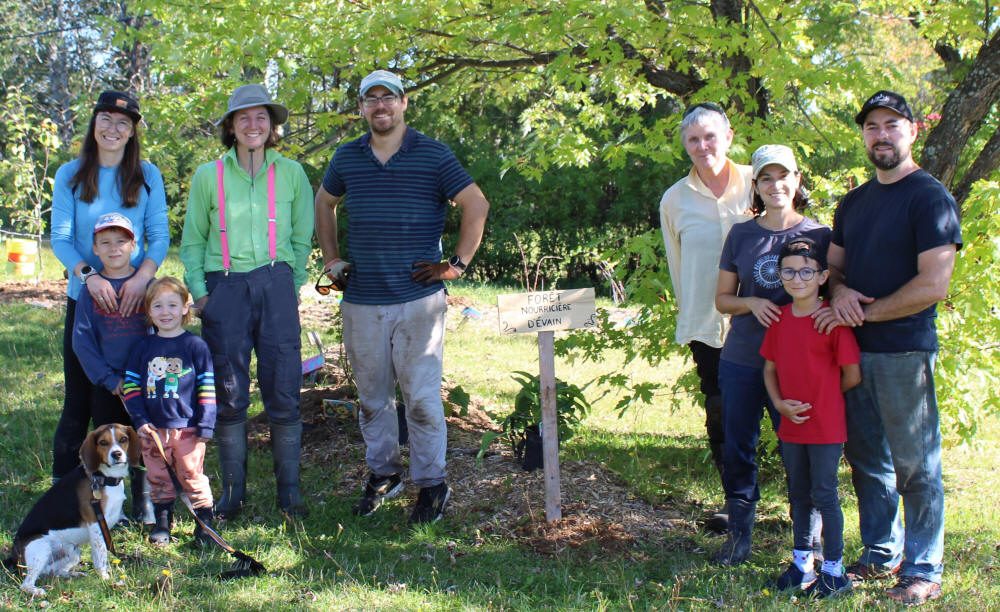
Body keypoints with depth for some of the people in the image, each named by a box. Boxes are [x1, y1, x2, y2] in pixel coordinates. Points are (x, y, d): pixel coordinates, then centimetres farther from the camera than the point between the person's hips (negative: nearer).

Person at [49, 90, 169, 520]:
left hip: (135, 299, 0)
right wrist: (89, 276, -20)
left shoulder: (147, 175, 5)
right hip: (85, 299, 0)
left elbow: (159, 236, 1)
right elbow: (60, 237, -3)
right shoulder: (71, 175, 4)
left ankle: (138, 499, 9)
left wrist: (141, 277, -17)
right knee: (80, 398, 2)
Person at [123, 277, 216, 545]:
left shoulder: (195, 345, -2)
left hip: (188, 428, -3)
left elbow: (207, 388, -3)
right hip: (153, 429, 3)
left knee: (192, 476, 0)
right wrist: (139, 420, -4)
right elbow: (131, 385, 7)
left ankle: (205, 522, 9)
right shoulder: (143, 348, 6)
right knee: (158, 478, 11)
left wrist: (205, 425, -7)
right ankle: (162, 521, 23)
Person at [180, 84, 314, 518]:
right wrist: (198, 291, 1)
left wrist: (293, 285, 5)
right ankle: (232, 490, 14)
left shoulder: (291, 173, 6)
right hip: (224, 288, 0)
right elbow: (192, 241, 10)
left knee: (283, 391, 0)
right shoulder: (208, 176, 5)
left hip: (275, 284, 0)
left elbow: (303, 237, 12)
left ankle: (289, 488, 11)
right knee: (228, 394, 3)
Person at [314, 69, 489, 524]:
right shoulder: (347, 158, 9)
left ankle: (432, 485, 8)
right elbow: (324, 203, 26)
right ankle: (382, 473, 26)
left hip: (418, 298, -4)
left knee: (421, 396, -3)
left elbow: (477, 205, -3)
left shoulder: (432, 155, -3)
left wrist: (458, 263, -6)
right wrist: (332, 259, 18)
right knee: (371, 396, 11)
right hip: (361, 300, 4)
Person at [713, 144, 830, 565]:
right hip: (741, 361, 3)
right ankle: (739, 535, 22)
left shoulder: (818, 235, -1)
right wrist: (752, 303, -10)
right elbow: (722, 299, 10)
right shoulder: (741, 235, 5)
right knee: (737, 450, 9)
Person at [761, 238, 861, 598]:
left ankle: (834, 570, 10)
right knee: (798, 495, 16)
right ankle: (801, 562, 28)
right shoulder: (780, 318, 5)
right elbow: (770, 368, 12)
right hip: (791, 425, 6)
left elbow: (852, 375, -11)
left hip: (826, 426, -6)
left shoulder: (832, 319, -14)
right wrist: (779, 403, -3)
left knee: (824, 494, -1)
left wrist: (821, 398, 1)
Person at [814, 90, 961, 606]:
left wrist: (864, 312, -13)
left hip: (905, 352, -7)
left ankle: (924, 571, 8)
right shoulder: (854, 202, 15)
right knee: (866, 460, 13)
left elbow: (933, 285, -16)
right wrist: (840, 291, -4)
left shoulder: (930, 197, -8)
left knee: (915, 465, 0)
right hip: (853, 349, 7)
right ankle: (881, 555, 25)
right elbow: (832, 265, 20)